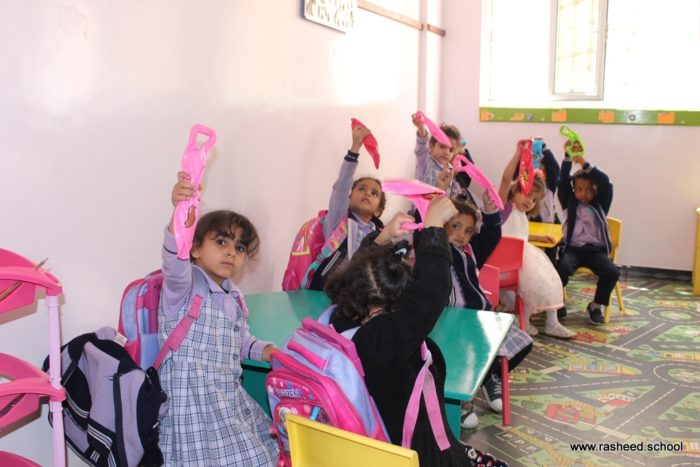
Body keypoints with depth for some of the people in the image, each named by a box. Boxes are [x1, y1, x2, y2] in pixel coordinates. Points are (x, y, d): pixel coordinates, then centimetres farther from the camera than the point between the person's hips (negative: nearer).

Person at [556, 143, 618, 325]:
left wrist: (585, 164, -17)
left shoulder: (600, 204, 10)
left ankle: (596, 305, 0)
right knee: (562, 268, -32)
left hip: (596, 250, 1)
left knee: (612, 272, -25)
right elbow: (563, 180, -2)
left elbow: (606, 183, -6)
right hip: (573, 248, -1)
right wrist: (568, 156, -16)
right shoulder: (570, 203, 11)